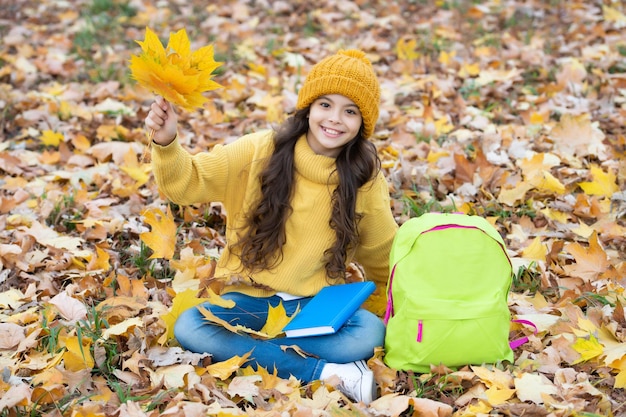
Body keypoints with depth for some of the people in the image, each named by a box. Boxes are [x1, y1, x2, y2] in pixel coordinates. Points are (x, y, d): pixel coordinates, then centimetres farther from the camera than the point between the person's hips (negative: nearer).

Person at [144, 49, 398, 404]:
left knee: (371, 333, -29)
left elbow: (381, 253, 12)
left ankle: (249, 348, -19)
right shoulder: (260, 152, -7)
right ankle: (324, 372, -27)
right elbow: (189, 181, -9)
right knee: (188, 326, -30)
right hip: (248, 299, 0)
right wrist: (166, 144, -28)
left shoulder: (364, 176, -2)